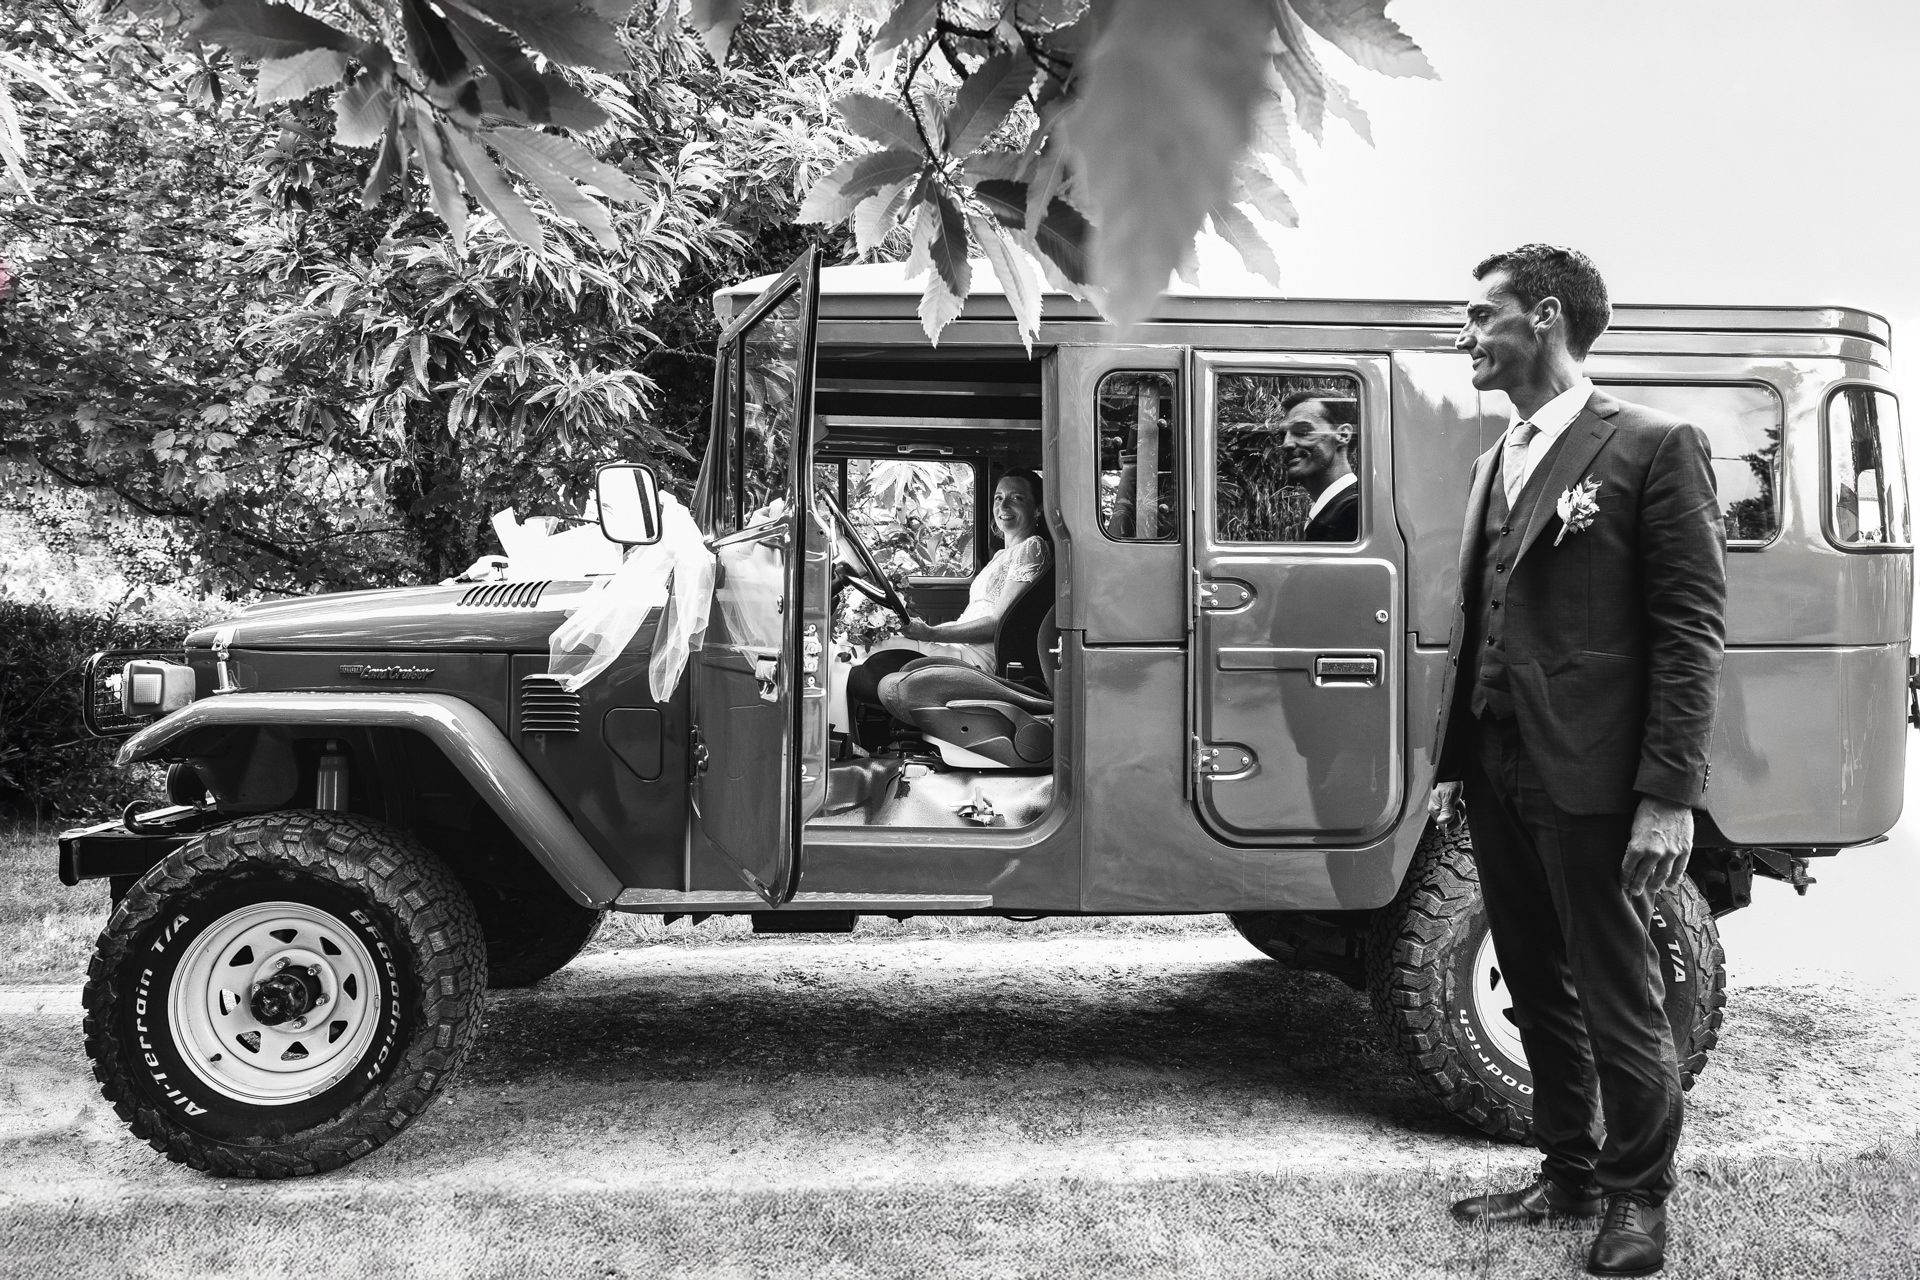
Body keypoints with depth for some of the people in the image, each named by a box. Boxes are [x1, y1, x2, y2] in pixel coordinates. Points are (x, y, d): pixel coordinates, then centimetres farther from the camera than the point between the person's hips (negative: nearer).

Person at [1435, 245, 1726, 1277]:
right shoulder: (1497, 461, 16)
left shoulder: (1653, 447, -6)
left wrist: (1671, 794, -16)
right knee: (1537, 988, 16)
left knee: (1617, 996, 5)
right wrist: (1463, 749, 12)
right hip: (1495, 765, 7)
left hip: (1587, 770, -7)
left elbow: (1690, 630, -10)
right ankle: (1569, 1173, 32)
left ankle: (1638, 1195, 24)